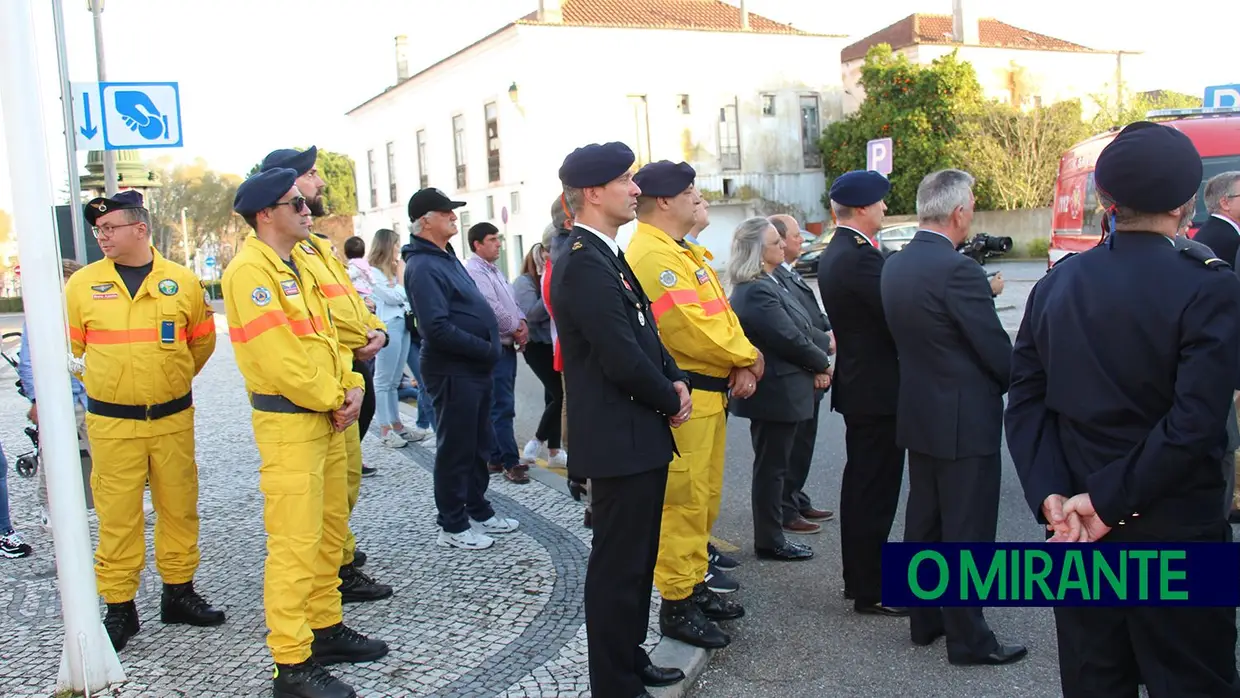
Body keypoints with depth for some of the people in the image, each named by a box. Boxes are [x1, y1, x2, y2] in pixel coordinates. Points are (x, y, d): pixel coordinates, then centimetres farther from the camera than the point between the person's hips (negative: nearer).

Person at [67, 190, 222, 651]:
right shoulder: (83, 284, -1)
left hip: (174, 418, 1)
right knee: (116, 515, 2)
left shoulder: (183, 281, 0)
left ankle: (179, 591, 25)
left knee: (178, 508, 9)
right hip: (111, 422, -1)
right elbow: (73, 346, 10)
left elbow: (203, 341, 14)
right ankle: (119, 606, 15)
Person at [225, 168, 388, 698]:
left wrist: (351, 387, 2)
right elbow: (278, 359, -20)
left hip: (328, 414, 10)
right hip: (288, 421, -9)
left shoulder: (299, 261, 15)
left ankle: (327, 628, 30)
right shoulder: (250, 271, -14)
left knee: (331, 529, 16)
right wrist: (332, 401, -10)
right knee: (295, 542, -6)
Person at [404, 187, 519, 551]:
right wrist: (485, 349, -18)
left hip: (475, 368, 10)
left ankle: (479, 510, 32)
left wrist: (489, 347, 8)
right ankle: (453, 526, 14)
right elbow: (438, 328, -25)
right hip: (452, 371, -9)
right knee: (456, 449, 1)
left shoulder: (446, 257, 15)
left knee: (479, 444, 18)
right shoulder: (423, 266, -16)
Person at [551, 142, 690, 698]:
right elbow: (622, 357, -24)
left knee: (637, 558, 20)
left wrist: (674, 380, 1)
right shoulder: (585, 262, -20)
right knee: (618, 564, 2)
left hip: (640, 435, 10)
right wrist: (670, 401, -9)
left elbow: (644, 334, 17)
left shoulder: (606, 255, 13)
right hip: (620, 438, -10)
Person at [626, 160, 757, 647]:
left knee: (705, 498, 18)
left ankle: (695, 586, 30)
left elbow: (720, 314, 14)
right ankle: (676, 605, 7)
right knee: (682, 503, -4)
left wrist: (743, 363, -3)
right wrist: (747, 358, -8)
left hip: (710, 394, 11)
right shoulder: (651, 255, -16)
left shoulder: (686, 253, 17)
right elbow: (693, 328, -22)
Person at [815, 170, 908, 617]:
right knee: (876, 491, -2)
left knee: (860, 484, 18)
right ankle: (870, 592, 8)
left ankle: (856, 578, 30)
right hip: (878, 388, -11)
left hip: (856, 385, 11)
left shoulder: (835, 253, 11)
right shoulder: (860, 257, -22)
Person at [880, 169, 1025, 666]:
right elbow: (998, 351, -17)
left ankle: (925, 619, 29)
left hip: (918, 415, 8)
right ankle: (968, 639, 13)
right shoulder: (959, 270, -22)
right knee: (966, 532, 2)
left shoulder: (894, 266, 3)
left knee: (924, 521, 17)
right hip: (966, 420, -8)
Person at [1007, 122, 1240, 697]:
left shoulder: (1056, 284, 0)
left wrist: (1049, 496, -9)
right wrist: (1107, 501, -16)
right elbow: (1193, 424, -20)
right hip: (1174, 532, -4)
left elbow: (1025, 402, -3)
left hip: (1077, 527, 4)